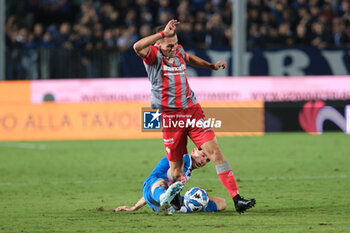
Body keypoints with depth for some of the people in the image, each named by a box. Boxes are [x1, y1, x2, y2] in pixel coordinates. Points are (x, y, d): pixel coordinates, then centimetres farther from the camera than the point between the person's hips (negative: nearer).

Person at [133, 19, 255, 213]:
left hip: (192, 110, 5)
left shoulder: (178, 51, 11)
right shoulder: (153, 55, -8)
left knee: (215, 151, -8)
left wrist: (212, 66, 38)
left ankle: (237, 200, -12)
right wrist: (164, 32, -31)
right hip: (170, 116, -5)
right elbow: (138, 47, -32)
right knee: (176, 167, 1)